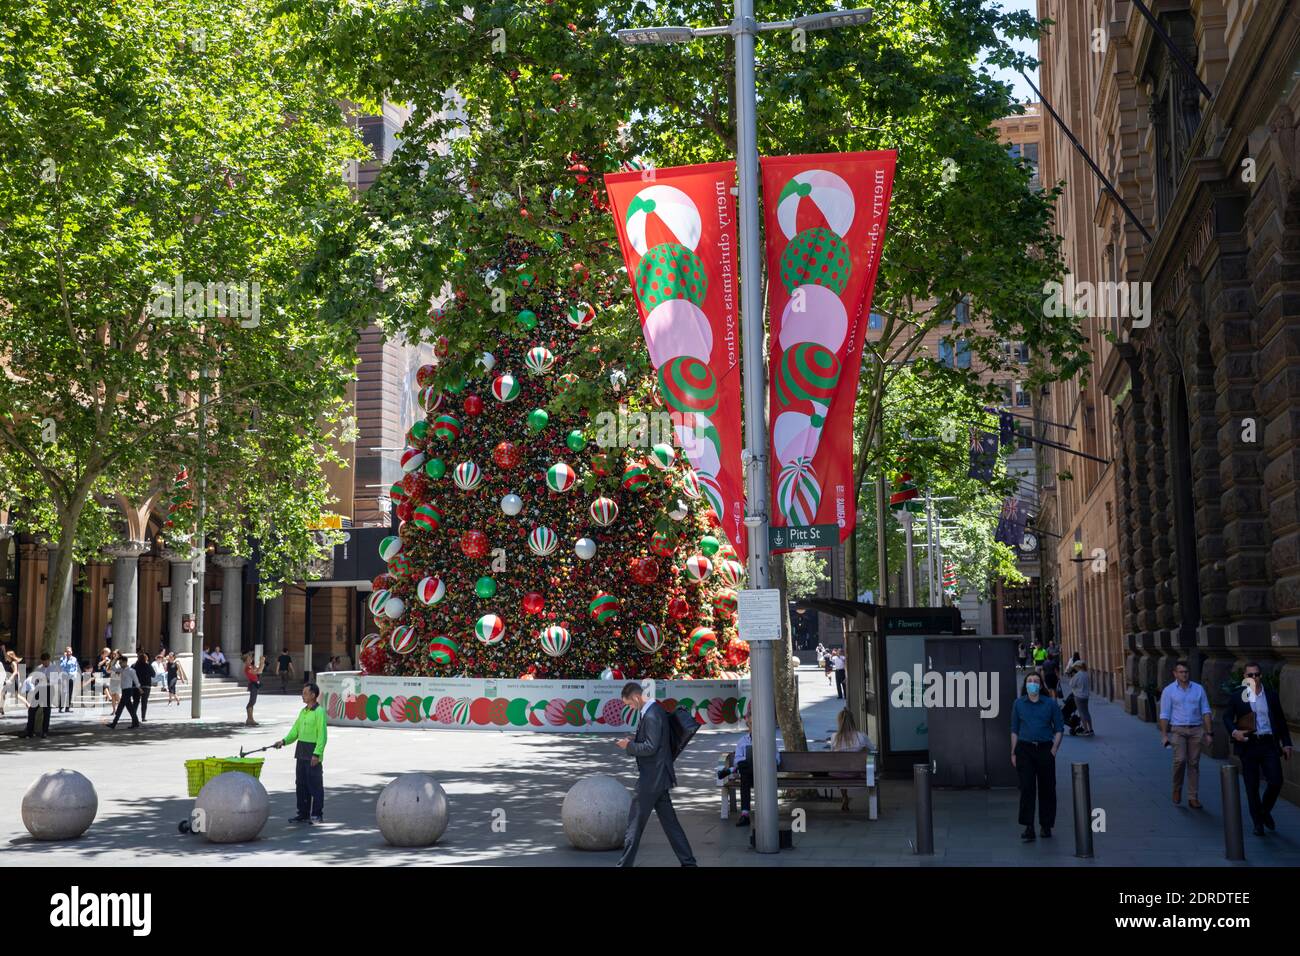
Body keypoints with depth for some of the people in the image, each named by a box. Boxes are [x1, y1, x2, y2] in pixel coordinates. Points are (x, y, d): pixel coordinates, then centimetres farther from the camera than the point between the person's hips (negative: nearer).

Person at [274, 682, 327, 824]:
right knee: (301, 784, 12)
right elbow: (295, 730, 16)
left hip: (313, 754, -9)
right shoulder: (303, 712, 15)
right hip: (301, 753, 9)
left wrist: (317, 754, -20)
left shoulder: (319, 712, -11)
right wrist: (284, 741, 0)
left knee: (315, 785, -3)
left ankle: (317, 815, 3)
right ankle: (303, 814, 20)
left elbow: (322, 735, -15)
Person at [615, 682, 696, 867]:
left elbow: (650, 747, -22)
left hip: (651, 778, -10)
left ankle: (625, 863, 5)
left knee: (635, 822, -1)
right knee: (670, 822, 11)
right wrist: (634, 741, 9)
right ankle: (688, 861, 12)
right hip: (660, 776, 10)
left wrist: (629, 746, -10)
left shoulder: (651, 715, -19)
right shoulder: (656, 709, 12)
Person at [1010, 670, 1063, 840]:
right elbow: (1015, 730, 10)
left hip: (1045, 749, 0)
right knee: (1027, 788, -7)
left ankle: (1046, 826, 18)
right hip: (1025, 749, 0)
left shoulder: (1050, 704, 3)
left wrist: (1054, 750, -5)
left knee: (1047, 789, 5)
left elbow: (1059, 729, 5)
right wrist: (1013, 753, 5)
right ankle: (1028, 828, -8)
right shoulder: (1018, 704, 6)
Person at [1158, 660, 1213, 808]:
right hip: (1178, 729, -2)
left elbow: (1205, 712, 6)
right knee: (1180, 760, -17)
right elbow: (1164, 715, 0)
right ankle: (1177, 789, 6)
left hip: (1196, 730, 2)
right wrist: (1164, 735, -7)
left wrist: (1209, 733, 1)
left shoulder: (1198, 689, 5)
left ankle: (1192, 798, 10)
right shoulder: (1169, 691, 0)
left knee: (1194, 763, 3)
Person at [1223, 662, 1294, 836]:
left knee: (1276, 781, -6)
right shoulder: (1237, 695, 1)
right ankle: (1258, 823, 15)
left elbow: (1280, 720, 12)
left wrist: (1286, 743, 7)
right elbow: (1227, 717, 3)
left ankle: (1265, 811, 22)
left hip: (1269, 744, 1)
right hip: (1248, 744, -1)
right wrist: (1234, 732, -16)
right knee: (1252, 786, 3)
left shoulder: (1272, 695, 7)